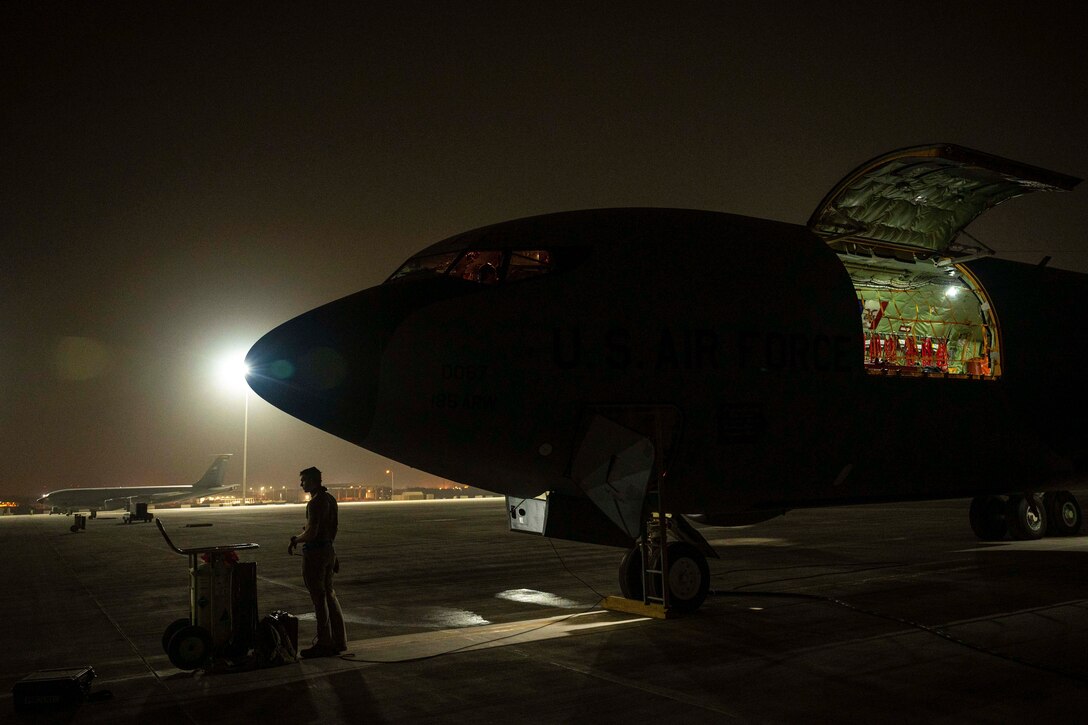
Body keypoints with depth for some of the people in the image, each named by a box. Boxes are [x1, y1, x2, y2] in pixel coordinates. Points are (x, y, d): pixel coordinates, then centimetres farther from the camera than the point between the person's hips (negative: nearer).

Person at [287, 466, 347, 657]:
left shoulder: (315, 502, -18)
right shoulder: (330, 499, 12)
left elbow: (311, 533, -23)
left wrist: (295, 540, -7)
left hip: (315, 553, -10)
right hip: (328, 550, 10)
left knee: (319, 598, -2)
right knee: (329, 595, 15)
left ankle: (325, 644, 4)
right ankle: (339, 641, 21)